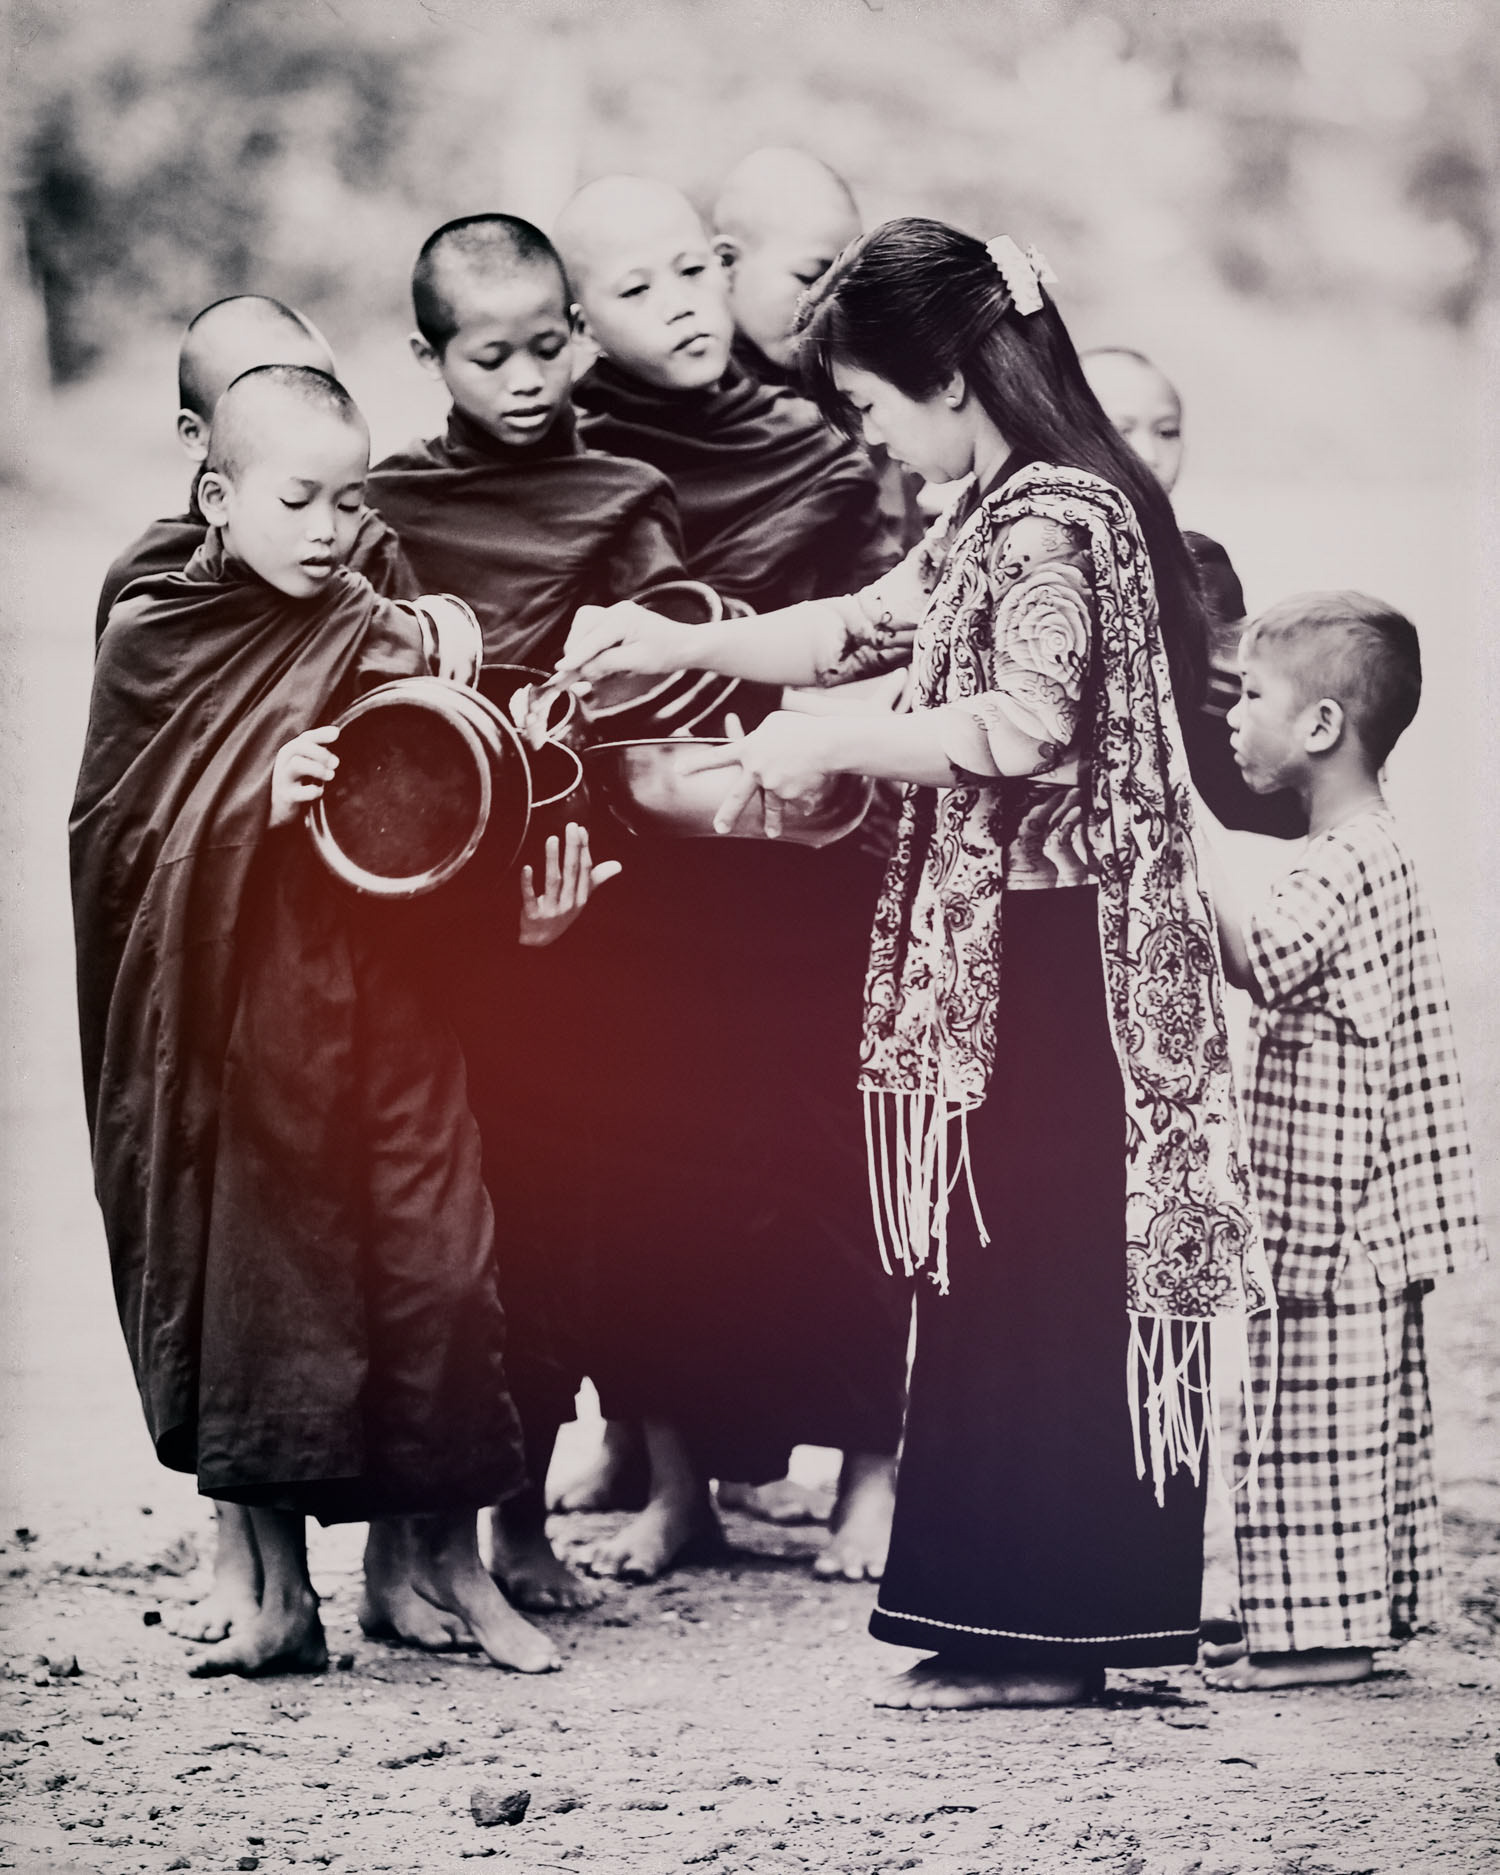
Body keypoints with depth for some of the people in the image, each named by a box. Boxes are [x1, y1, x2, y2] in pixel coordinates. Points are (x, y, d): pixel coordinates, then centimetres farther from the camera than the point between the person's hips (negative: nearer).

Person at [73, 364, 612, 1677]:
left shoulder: (392, 643, 1)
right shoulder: (150, 643, 1)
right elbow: (114, 833, -4)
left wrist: (524, 907, -16)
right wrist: (253, 807, -18)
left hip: (381, 1009, 0)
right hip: (223, 1027, 0)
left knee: (428, 1264, -2)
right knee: (249, 1277, 4)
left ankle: (451, 1556, 16)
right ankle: (281, 1591, 16)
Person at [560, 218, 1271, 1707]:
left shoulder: (1051, 522, -16)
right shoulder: (1002, 517, 15)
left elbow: (1027, 727, -25)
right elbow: (866, 626, 24)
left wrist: (832, 745, -15)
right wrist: (673, 644, 18)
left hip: (1048, 965, -10)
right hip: (1009, 953, 10)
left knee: (1030, 1278, -5)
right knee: (1019, 1272, 12)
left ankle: (1033, 1635, 0)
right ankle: (1042, 1618, 17)